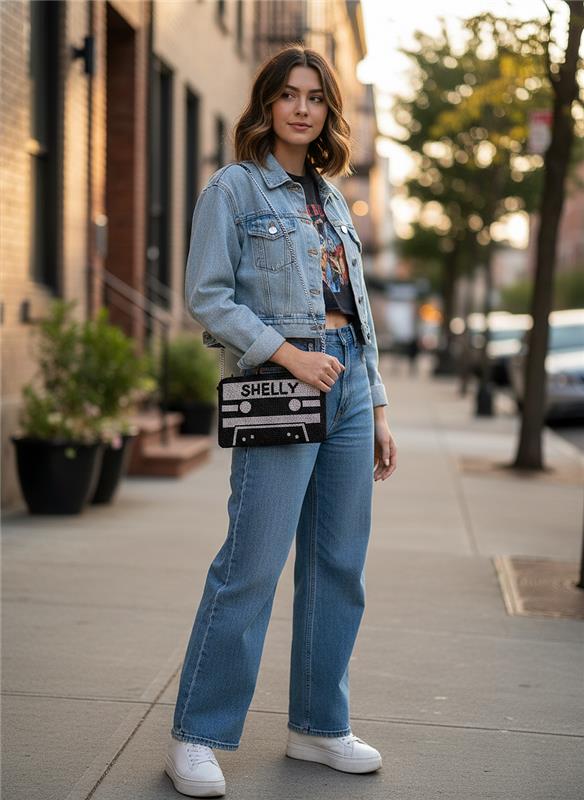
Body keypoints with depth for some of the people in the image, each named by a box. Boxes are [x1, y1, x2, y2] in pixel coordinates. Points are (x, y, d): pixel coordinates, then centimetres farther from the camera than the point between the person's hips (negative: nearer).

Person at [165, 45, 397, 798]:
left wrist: (377, 410, 15)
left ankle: (318, 726, 20)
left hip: (348, 389, 7)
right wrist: (291, 354, -17)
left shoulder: (332, 198, 18)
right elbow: (207, 296, -9)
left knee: (339, 567, 8)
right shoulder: (233, 187, -1)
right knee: (252, 566, -8)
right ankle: (194, 736, 4)